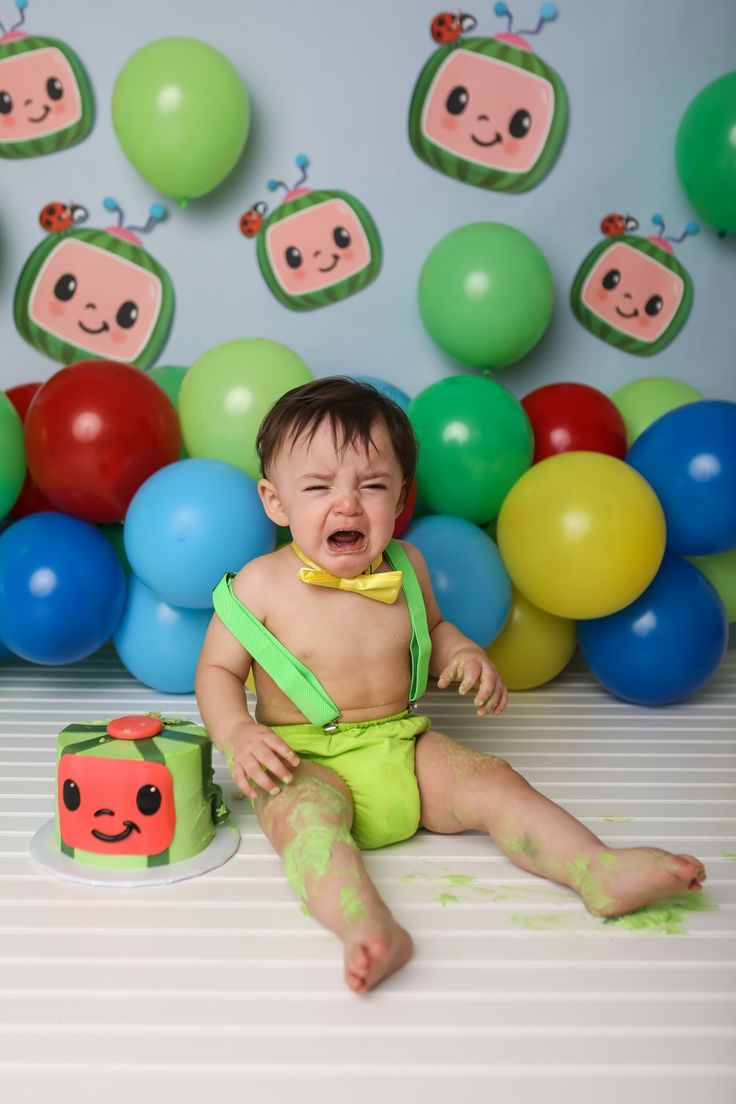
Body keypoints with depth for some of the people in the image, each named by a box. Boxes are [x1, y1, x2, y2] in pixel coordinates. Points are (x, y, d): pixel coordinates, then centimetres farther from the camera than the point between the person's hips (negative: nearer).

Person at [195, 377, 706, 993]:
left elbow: (431, 627, 24)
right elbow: (217, 669, 0)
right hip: (307, 761, -4)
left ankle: (601, 871, -19)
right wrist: (237, 733, -19)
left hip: (404, 745, 4)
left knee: (493, 782, -15)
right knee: (303, 813, -35)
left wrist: (464, 654, 1)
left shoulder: (404, 566, 4)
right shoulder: (261, 585, -9)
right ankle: (368, 927, -54)